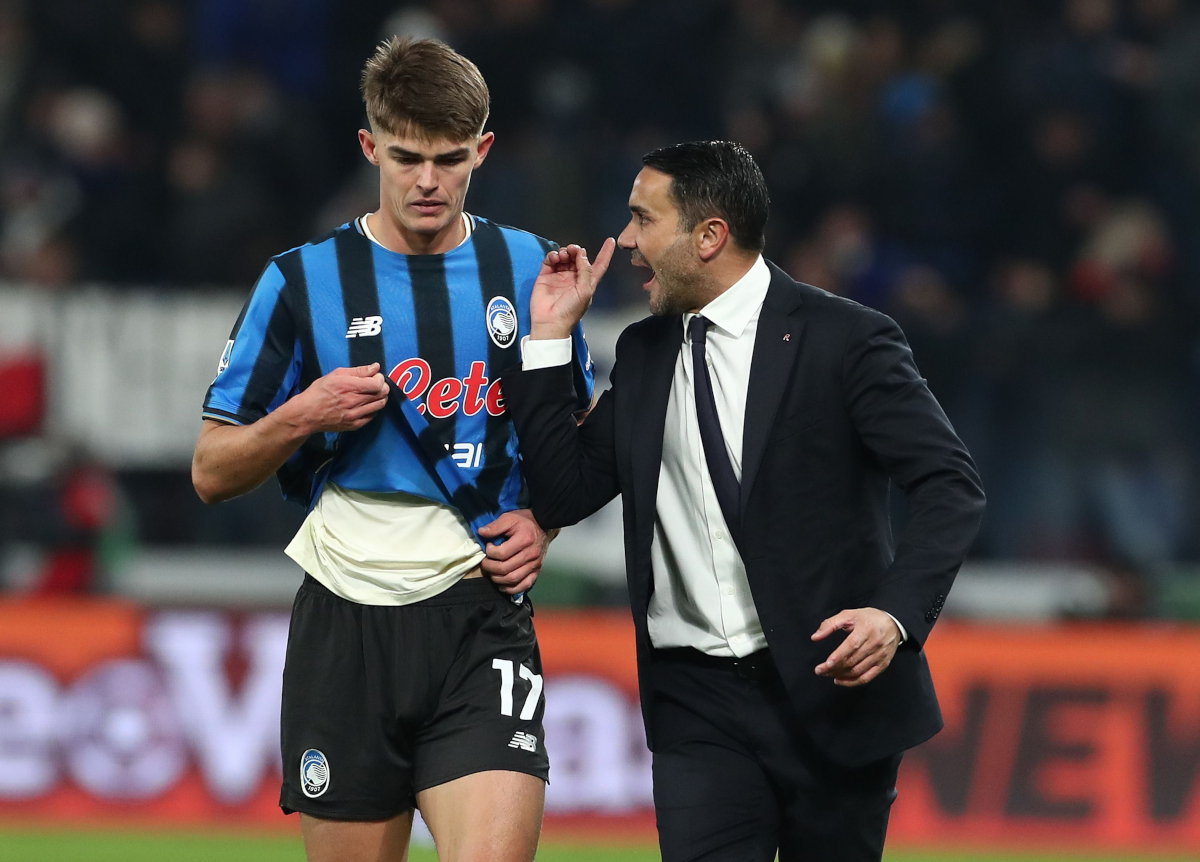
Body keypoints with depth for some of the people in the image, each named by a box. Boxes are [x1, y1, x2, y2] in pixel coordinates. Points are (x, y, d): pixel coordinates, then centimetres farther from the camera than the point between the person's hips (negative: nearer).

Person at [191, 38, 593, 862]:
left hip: (483, 616, 0)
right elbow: (212, 472, 5)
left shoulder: (530, 268, 7)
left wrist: (544, 522, 1)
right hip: (347, 627, 0)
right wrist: (301, 418, -13)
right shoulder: (303, 282, 2)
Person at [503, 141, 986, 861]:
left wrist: (899, 614, -26)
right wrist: (550, 337, 4)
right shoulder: (644, 353, 11)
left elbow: (952, 487, -11)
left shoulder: (845, 339, -7)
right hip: (699, 702, 4)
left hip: (835, 686, -4)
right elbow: (565, 495, 8)